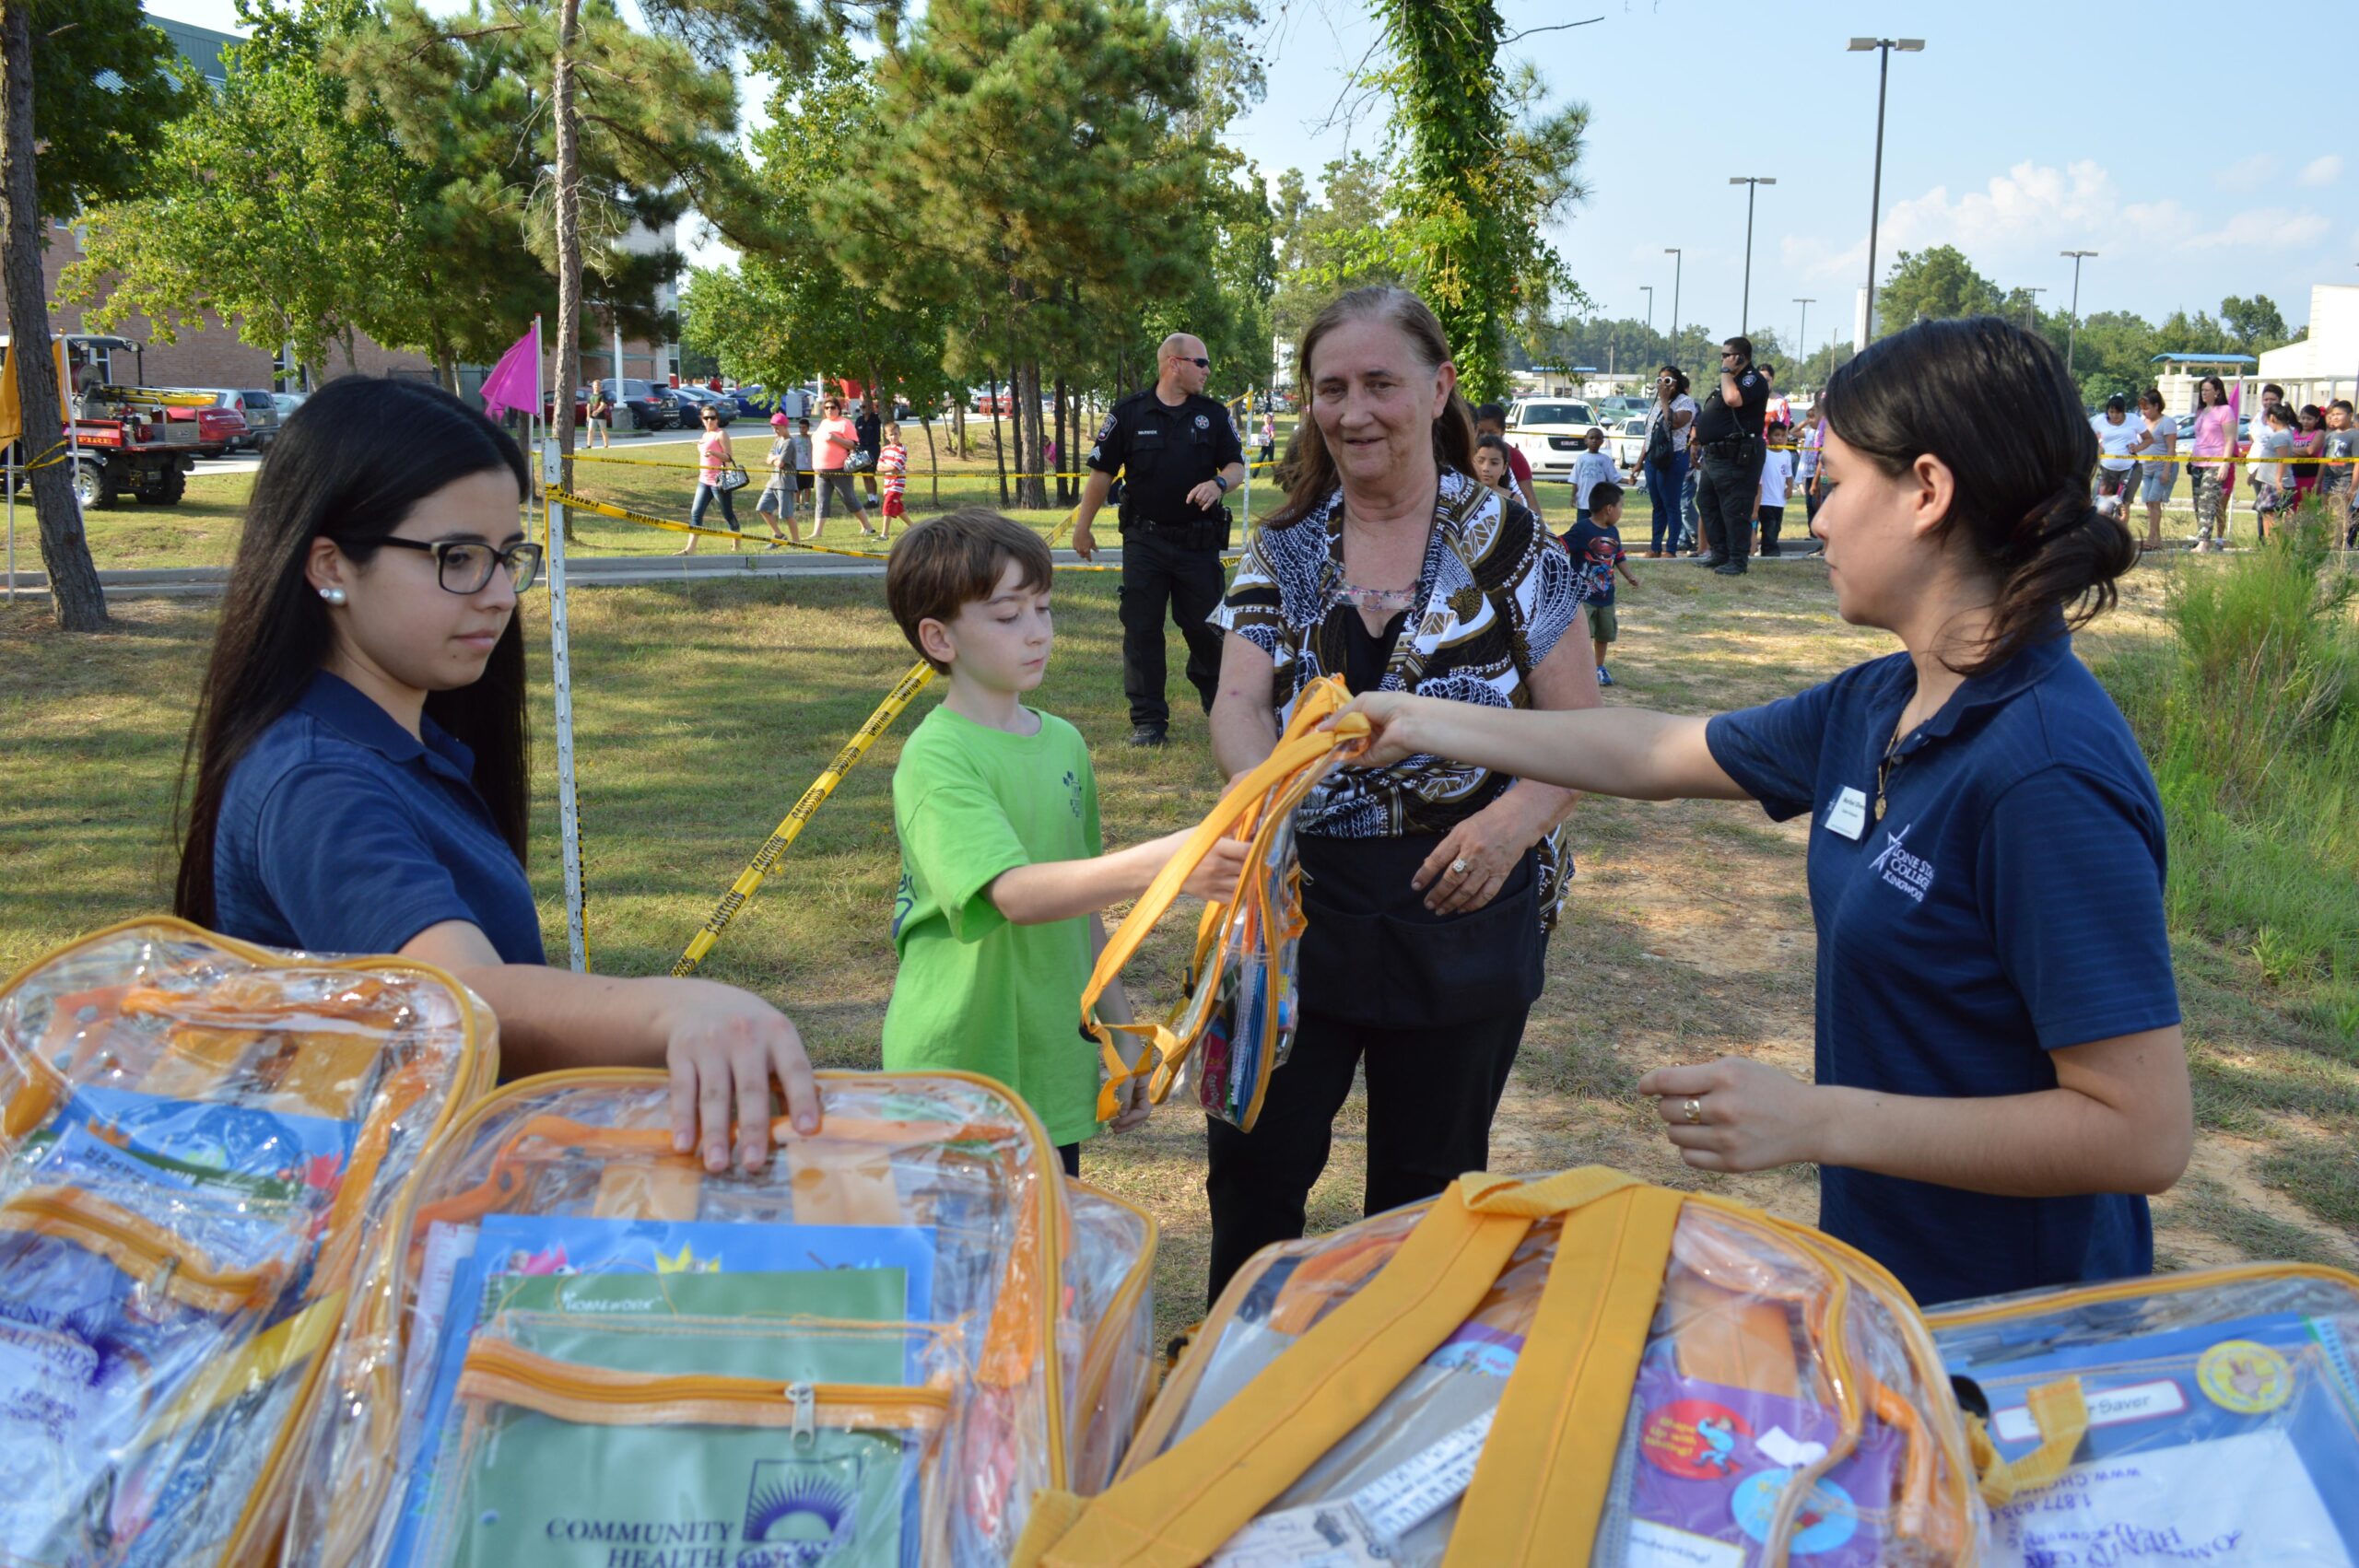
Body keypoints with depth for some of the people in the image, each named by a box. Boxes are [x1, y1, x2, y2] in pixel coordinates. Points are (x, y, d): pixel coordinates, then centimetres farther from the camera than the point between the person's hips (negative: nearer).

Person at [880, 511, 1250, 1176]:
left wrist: (1121, 1032, 15)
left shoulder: (1065, 743, 7)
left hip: (1057, 1072, 7)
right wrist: (1155, 865, -42)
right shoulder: (936, 759, -16)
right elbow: (1016, 894, -30)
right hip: (960, 1076, -6)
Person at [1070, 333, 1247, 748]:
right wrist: (1082, 526, 5)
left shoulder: (1214, 415, 7)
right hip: (1145, 541, -1)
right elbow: (1102, 472, 5)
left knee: (1206, 628, 6)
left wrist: (1218, 484, -16)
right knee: (1141, 631, 1)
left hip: (1200, 541, 1)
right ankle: (1148, 720, 9)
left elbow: (1237, 466, 7)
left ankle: (1218, 703, 28)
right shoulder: (1128, 414, 1)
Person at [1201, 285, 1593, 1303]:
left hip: (1464, 906, -2)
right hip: (1299, 899, 2)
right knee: (1254, 1160, 7)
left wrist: (1516, 818, -24)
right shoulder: (1283, 551, 4)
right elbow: (1237, 701, -8)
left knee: (1426, 1183, 13)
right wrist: (1262, 781, -32)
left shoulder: (1509, 545, -4)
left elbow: (1583, 731, -4)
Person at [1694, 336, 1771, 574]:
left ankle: (1737, 561, -2)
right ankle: (1720, 552, 25)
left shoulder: (1753, 380, -12)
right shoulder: (1732, 380, 19)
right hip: (1716, 454, 11)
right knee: (1706, 502, 17)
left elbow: (1733, 399, -31)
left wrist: (1726, 371, -19)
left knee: (1734, 510, -7)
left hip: (1736, 457, -11)